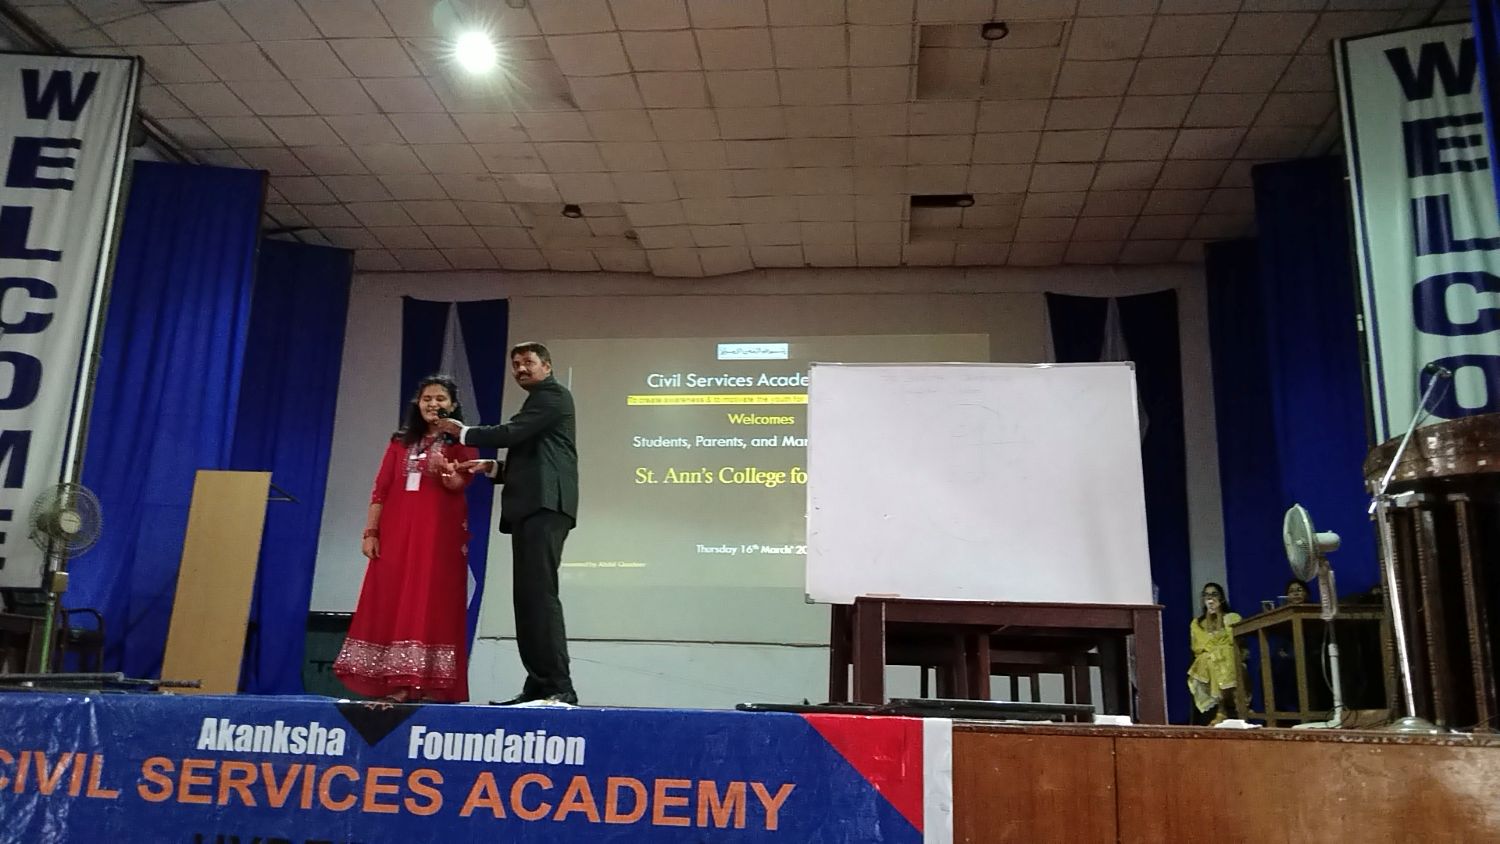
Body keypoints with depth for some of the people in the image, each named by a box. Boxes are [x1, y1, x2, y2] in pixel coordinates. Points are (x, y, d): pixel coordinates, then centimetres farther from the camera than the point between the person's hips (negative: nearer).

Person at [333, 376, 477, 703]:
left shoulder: (461, 443, 6)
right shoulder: (401, 441, 15)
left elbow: (459, 484, -10)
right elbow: (381, 489, 9)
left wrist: (444, 469, -32)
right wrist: (370, 532, 0)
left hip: (440, 534, -3)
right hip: (397, 532, 4)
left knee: (431, 604, -7)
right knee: (391, 602, -1)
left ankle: (428, 684, -9)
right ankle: (394, 683, 1)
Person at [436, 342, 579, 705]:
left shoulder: (552, 394, -1)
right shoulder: (538, 402, 28)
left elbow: (511, 432, -12)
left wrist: (463, 432, 3)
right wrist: (494, 468, 10)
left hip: (545, 505, -11)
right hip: (532, 507, 11)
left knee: (540, 593, -17)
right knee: (527, 597, 6)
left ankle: (560, 687, -20)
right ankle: (539, 685, 6)